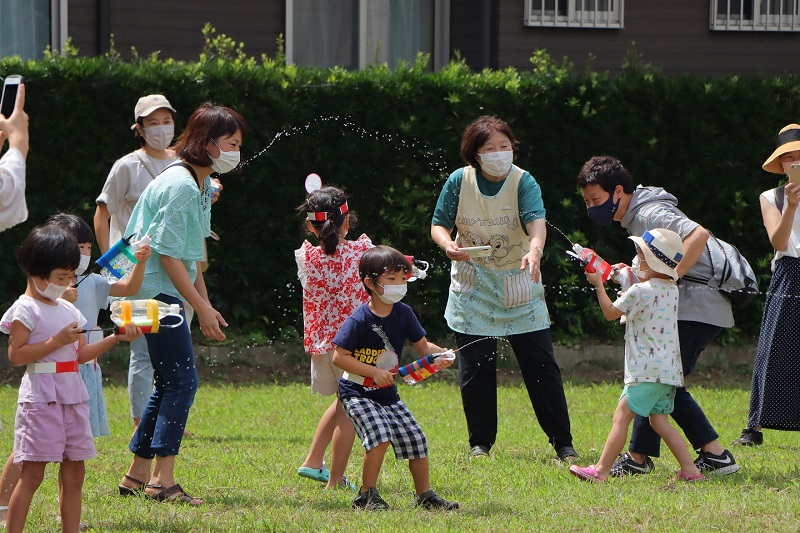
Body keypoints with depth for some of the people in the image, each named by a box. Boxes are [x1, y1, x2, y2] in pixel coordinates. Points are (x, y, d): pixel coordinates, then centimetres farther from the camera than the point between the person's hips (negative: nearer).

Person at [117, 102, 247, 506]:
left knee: (169, 383, 12)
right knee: (182, 381, -12)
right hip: (156, 290, -10)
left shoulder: (200, 186, 15)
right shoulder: (181, 186, -17)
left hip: (165, 293, 10)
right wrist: (201, 306, -17)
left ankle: (137, 476, 16)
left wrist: (206, 306, 17)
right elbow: (168, 253, -20)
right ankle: (163, 480, -13)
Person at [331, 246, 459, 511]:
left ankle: (424, 494, 16)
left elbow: (422, 345, 6)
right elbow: (339, 357, -19)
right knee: (380, 435, -24)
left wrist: (440, 354, -16)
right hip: (357, 392, -6)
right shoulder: (359, 320, -18)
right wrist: (374, 372, -25)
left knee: (415, 438, 1)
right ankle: (366, 495, -9)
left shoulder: (403, 313, 0)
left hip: (387, 394, 6)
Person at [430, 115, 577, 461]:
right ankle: (480, 442, 13)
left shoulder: (523, 183, -14)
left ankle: (563, 444, 4)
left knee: (540, 364, -2)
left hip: (518, 283, -1)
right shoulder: (459, 182, -7)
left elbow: (536, 221, -31)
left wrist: (535, 250, -52)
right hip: (473, 284, 1)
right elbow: (439, 224, -2)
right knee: (476, 365, 0)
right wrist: (448, 245, -25)